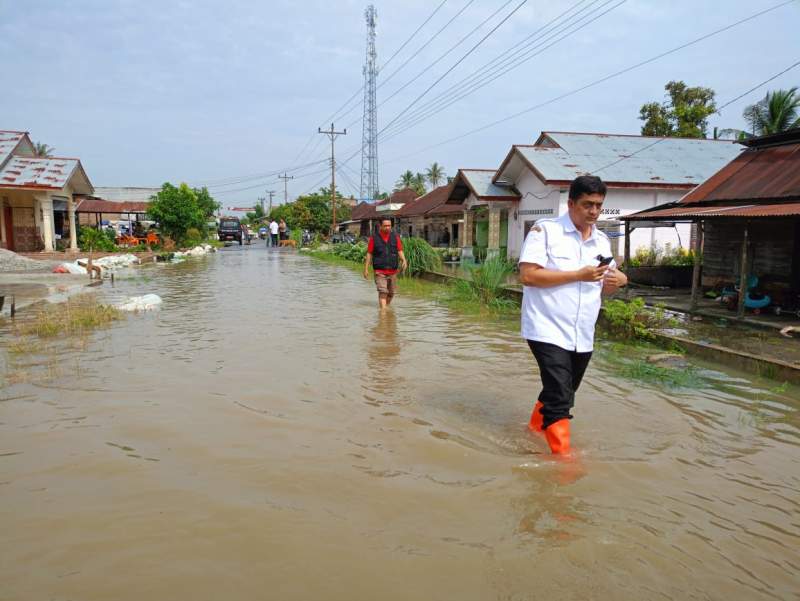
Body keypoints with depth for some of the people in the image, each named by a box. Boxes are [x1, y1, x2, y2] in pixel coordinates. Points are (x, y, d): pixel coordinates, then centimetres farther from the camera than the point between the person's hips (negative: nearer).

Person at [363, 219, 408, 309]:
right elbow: (369, 254, 1)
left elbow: (400, 251, 1)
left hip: (393, 271, 3)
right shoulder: (374, 238, -2)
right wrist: (366, 269, -2)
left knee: (391, 293, 12)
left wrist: (404, 260, -19)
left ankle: (387, 307, 34)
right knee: (382, 292, -13)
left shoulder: (395, 237, 4)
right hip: (379, 272, -3)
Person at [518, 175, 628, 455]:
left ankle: (534, 432, 39)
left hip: (582, 336, 7)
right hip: (549, 331, -7)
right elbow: (527, 275, -17)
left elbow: (603, 288, 18)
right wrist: (578, 275, -18)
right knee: (559, 398, -12)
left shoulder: (602, 241, 12)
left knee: (561, 396, 19)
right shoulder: (545, 230, -7)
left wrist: (618, 281, -6)